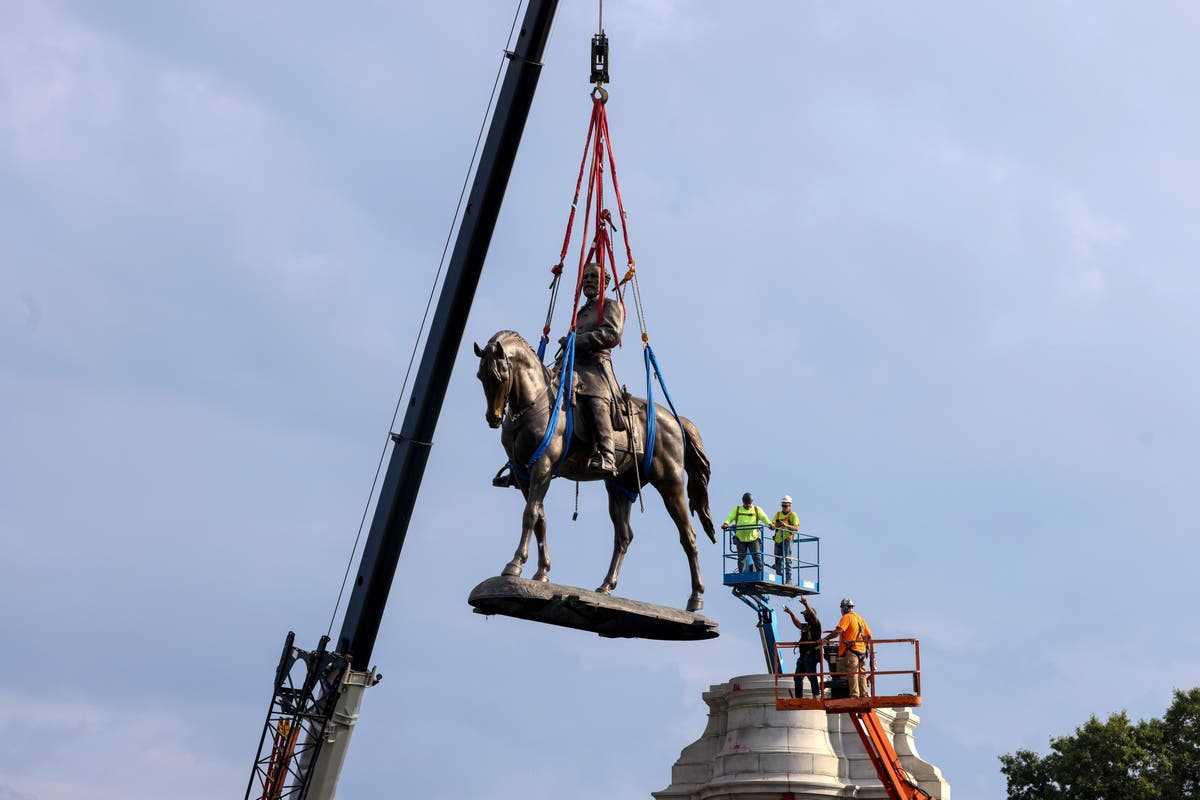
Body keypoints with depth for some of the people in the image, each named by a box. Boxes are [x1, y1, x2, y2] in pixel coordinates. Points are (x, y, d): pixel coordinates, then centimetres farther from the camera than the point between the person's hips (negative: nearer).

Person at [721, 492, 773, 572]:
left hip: (753, 538, -1)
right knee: (741, 557, 4)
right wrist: (725, 523, -19)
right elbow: (730, 517, 2)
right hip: (740, 538, 1)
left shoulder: (757, 510, 10)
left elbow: (764, 517, -3)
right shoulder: (737, 510, 12)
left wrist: (769, 524, -23)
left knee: (757, 556, -6)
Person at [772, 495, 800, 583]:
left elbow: (796, 528, -8)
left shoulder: (792, 515, 3)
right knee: (778, 560, 6)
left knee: (787, 559, -13)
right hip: (778, 539, 5)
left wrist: (786, 525, -22)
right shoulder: (778, 514, 17)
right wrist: (777, 525, -12)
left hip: (787, 539, -5)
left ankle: (788, 579, -16)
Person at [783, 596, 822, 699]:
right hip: (803, 655, 10)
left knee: (812, 676, -14)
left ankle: (816, 696, -15)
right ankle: (798, 697, 15)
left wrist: (806, 604, -34)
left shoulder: (815, 624, -4)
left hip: (811, 655, -10)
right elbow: (797, 623, 40)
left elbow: (813, 615, -23)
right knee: (798, 677, 11)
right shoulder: (806, 626, 22)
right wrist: (791, 613, 37)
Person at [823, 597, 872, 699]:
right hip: (862, 651, 8)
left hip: (851, 651, -8)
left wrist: (826, 639, -24)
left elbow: (838, 631, -21)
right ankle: (865, 695, 12)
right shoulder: (860, 618, 17)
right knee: (861, 674, 11)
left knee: (852, 675, -8)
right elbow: (869, 636, 18)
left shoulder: (847, 617, -7)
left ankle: (855, 695, -12)